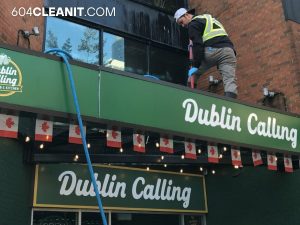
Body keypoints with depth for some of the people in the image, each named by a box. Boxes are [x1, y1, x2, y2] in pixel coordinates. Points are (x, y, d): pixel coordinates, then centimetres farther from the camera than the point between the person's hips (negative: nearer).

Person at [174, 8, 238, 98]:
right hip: (228, 50, 6)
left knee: (192, 74, 16)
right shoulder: (207, 18, 37)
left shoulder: (193, 24, 8)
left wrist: (195, 66, -8)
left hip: (212, 50, -6)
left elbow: (198, 45, -5)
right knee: (230, 81, -8)